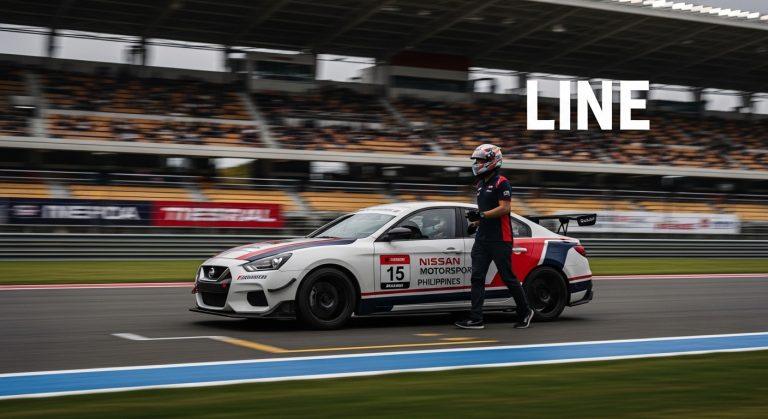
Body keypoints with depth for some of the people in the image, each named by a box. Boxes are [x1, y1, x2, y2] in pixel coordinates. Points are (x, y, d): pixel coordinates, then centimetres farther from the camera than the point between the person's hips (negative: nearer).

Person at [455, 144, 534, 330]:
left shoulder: (501, 183, -9)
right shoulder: (481, 184, 18)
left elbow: (505, 208, -18)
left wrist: (481, 215, -22)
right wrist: (475, 222, 12)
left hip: (500, 240, -8)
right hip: (482, 238, 9)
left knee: (508, 277, 0)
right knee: (477, 277, -1)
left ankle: (525, 311, 18)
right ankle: (476, 319, -2)